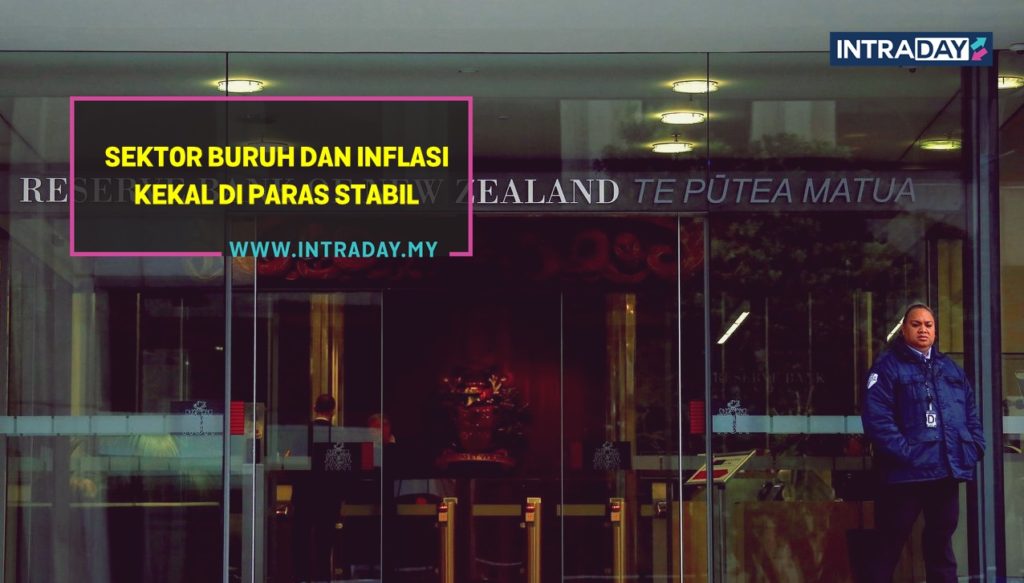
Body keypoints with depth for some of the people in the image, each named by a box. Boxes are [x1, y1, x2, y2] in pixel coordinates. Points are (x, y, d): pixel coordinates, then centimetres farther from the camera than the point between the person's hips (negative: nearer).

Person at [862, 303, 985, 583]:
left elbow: (971, 414, 18)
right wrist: (905, 452, -22)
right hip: (906, 474, -6)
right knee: (889, 549, 0)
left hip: (947, 474, 6)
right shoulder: (888, 366, -2)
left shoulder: (951, 369, 18)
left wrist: (974, 448, 1)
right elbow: (876, 418, -14)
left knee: (941, 547, 14)